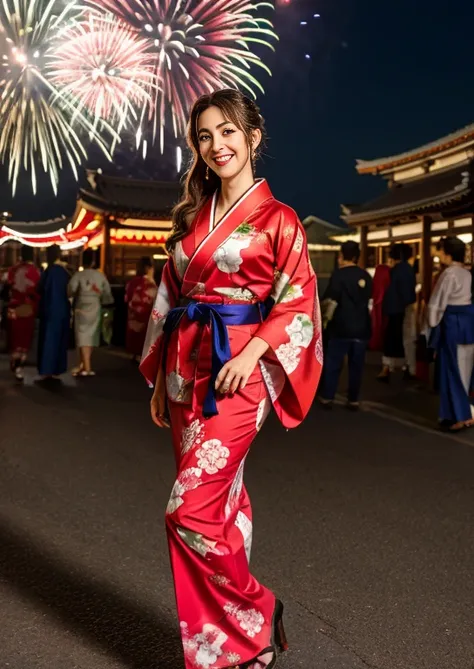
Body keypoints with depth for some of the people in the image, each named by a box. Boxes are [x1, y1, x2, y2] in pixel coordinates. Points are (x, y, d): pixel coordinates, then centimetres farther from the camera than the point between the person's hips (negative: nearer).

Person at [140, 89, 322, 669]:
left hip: (237, 372, -6)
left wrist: (253, 350, -19)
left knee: (190, 510, -11)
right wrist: (161, 377, 13)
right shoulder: (192, 216, 14)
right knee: (221, 501, 12)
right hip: (185, 369, 6)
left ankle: (255, 619, 13)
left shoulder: (276, 219, -2)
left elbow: (298, 301, -5)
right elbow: (170, 299, 15)